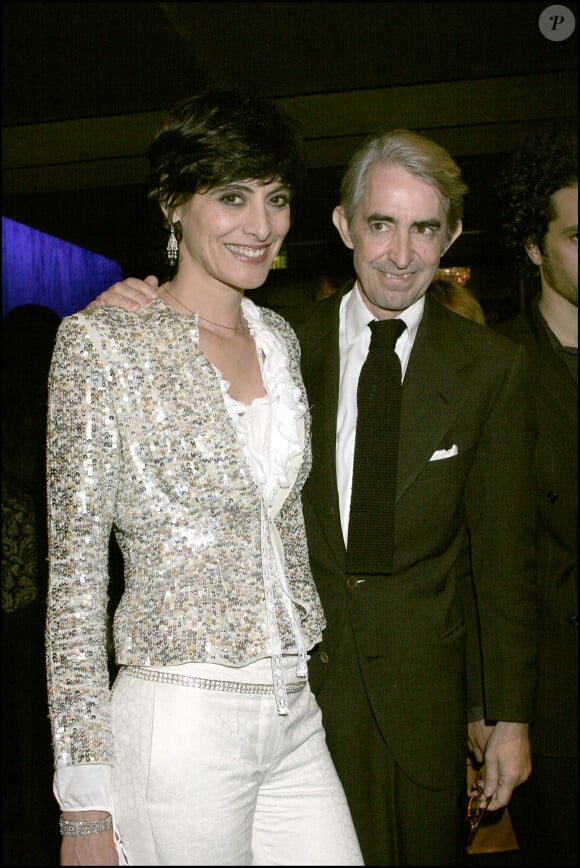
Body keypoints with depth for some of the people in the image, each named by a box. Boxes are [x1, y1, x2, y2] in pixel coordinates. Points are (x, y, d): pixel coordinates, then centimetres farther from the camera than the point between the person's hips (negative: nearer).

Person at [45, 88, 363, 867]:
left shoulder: (278, 337, 9)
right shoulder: (102, 342, -10)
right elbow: (75, 574, -11)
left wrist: (303, 673, 16)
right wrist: (84, 799, -10)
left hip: (294, 716, 6)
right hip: (179, 724, -6)